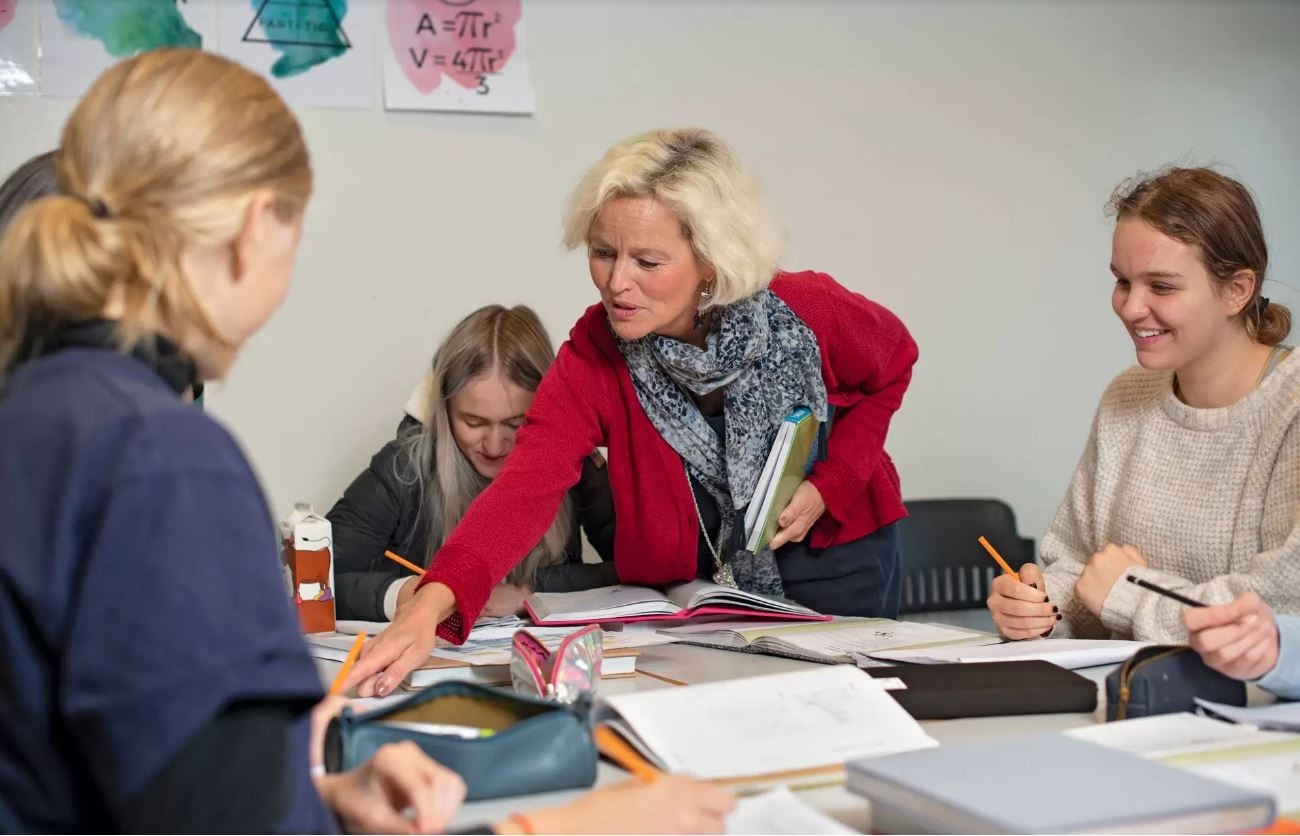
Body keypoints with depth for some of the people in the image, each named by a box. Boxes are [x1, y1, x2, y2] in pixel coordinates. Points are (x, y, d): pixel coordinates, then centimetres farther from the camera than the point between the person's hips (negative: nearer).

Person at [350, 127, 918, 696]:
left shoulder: (810, 313, -23)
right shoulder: (593, 357, -23)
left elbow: (892, 363, -1)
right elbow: (526, 486, -37)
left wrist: (828, 485, -16)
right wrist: (431, 603, -55)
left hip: (833, 553, 0)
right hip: (691, 584, 0)